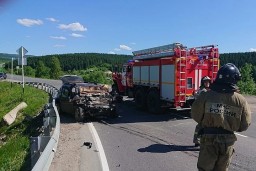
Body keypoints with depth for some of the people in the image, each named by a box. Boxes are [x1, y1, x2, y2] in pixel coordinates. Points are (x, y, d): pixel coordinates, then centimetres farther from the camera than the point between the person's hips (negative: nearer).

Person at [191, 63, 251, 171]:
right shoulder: (241, 101, -10)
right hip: (228, 141, 2)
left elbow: (195, 115, -8)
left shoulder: (206, 96, -16)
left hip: (209, 138, -2)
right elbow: (245, 124, 0)